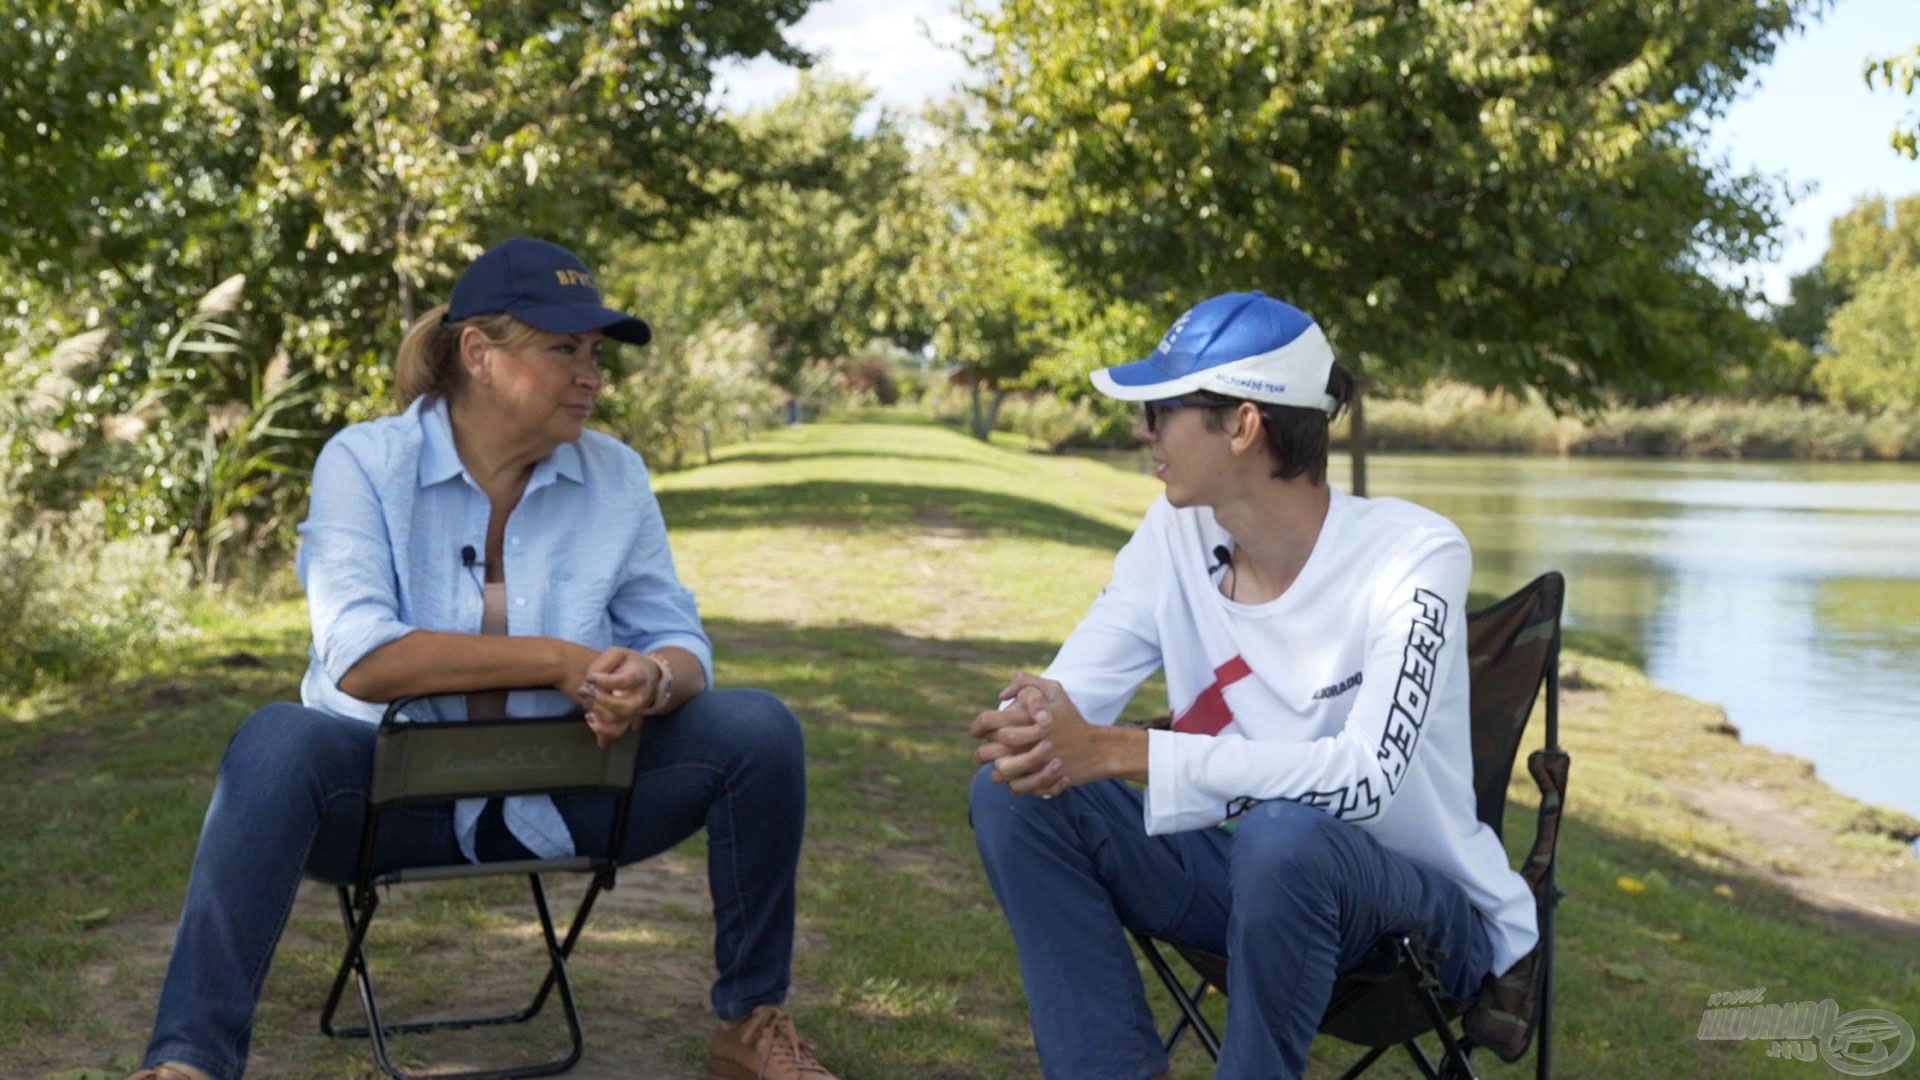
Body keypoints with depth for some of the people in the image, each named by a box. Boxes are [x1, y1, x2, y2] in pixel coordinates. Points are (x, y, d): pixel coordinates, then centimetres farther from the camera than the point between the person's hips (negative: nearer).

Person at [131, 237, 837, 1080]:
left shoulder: (614, 475, -2)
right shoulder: (364, 463, -11)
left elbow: (680, 644, -2)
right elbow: (360, 658, -24)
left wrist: (649, 682, -28)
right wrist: (559, 661, -27)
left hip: (561, 796, 3)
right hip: (396, 789, -3)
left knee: (759, 731, -15)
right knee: (277, 745, -34)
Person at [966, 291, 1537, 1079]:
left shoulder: (1412, 555, -22)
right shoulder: (1176, 535, -6)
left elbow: (1368, 774, -34)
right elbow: (1067, 695, -9)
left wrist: (1119, 752, -38)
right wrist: (1029, 735, -35)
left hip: (1428, 907, -5)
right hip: (1252, 869, 5)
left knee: (1282, 836, -38)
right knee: (1017, 793, -16)